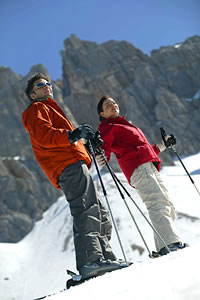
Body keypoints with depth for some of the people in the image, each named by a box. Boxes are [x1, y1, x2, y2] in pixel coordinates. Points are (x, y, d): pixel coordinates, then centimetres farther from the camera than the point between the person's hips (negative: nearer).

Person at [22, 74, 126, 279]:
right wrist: (71, 135, -26)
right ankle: (90, 260, -33)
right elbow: (43, 135, -12)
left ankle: (104, 257, 2)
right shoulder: (36, 109, 11)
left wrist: (89, 140, 20)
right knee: (87, 209, -25)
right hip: (69, 165, -10)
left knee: (100, 214, 5)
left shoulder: (50, 109, 40)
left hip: (74, 166, 10)